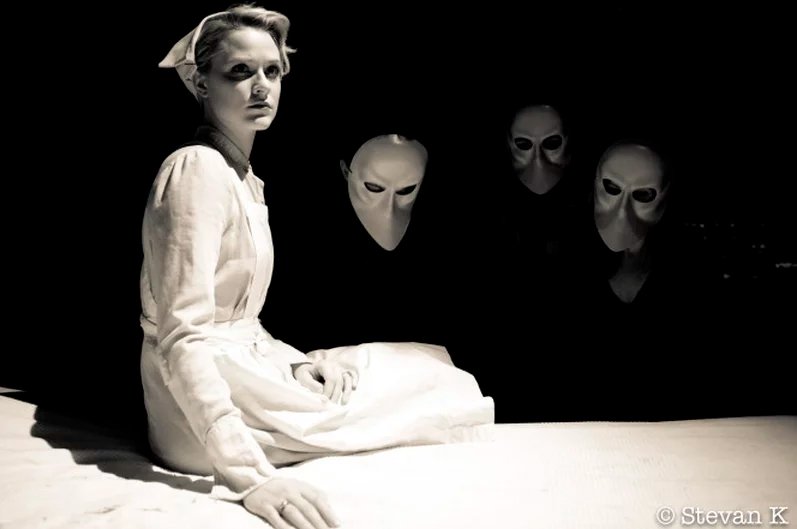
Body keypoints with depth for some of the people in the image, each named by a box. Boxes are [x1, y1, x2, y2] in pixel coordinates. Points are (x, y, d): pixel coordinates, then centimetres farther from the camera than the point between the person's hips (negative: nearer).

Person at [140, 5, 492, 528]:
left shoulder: (244, 178, 14)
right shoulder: (198, 168, -16)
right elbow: (183, 336, -25)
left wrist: (295, 362, -4)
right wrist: (250, 475, -33)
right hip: (204, 405, -9)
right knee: (439, 387, -1)